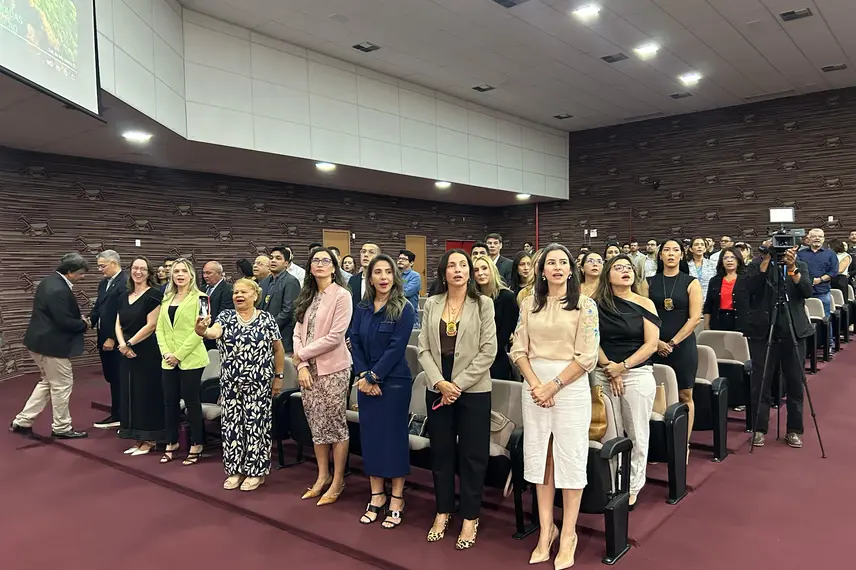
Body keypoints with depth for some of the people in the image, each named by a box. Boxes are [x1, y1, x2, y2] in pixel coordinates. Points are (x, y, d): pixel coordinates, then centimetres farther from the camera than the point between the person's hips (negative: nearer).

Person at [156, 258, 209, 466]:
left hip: (190, 359, -5)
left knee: (191, 401, 1)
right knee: (169, 401, 10)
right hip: (168, 360, 6)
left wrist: (179, 354, -15)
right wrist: (166, 352, -4)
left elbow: (199, 330, -12)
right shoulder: (166, 299, 14)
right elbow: (160, 328, 10)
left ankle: (196, 446, 13)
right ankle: (171, 443, 24)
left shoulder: (199, 298, -6)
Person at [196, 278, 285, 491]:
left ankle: (256, 472, 15)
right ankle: (235, 470, 22)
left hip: (258, 384, -2)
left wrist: (278, 376, 0)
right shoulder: (226, 316, 2)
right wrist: (202, 331, -41)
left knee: (256, 425, 2)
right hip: (230, 384, 3)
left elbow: (278, 349, 2)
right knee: (231, 425, 8)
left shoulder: (267, 319, -2)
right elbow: (214, 333, -19)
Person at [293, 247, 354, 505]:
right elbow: (298, 332, 7)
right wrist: (301, 365, -6)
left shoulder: (341, 295, -9)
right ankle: (323, 476, 28)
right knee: (316, 424, 13)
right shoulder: (307, 296, 12)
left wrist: (302, 354, -10)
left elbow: (335, 336, -17)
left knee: (335, 424, 3)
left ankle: (338, 480, 16)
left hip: (332, 368, -6)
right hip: (308, 368, 6)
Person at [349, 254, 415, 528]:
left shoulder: (404, 308, -8)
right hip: (366, 381, 5)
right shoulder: (362, 308, 7)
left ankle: (396, 499, 16)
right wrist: (363, 376, -11)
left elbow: (396, 347, -14)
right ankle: (377, 495, 23)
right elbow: (354, 342, 1)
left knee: (394, 436, 3)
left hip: (394, 382, -5)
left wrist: (373, 376, -15)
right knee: (370, 435, 9)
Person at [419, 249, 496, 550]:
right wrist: (439, 382, -12)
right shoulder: (431, 304, 5)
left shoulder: (483, 304, -3)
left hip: (473, 389, -3)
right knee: (440, 451, 12)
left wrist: (458, 384, -13)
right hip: (437, 389, 3)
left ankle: (470, 517, 20)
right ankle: (443, 511, 28)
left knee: (472, 454, 5)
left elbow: (488, 351, -8)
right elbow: (424, 348, 2)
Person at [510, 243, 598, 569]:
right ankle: (546, 529, 22)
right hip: (534, 386, 4)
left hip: (571, 386, -3)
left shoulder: (585, 305, -3)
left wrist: (554, 385, -14)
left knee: (570, 458, 3)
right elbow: (519, 350, 4)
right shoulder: (529, 305, 7)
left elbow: (587, 357, -8)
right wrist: (535, 384, -10)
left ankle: (568, 533, 17)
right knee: (539, 457, 9)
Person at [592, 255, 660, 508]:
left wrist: (622, 366, -12)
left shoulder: (644, 303, 1)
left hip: (638, 375, 0)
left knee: (637, 435, 5)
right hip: (604, 375, 1)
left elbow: (651, 344, -5)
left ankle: (633, 487, 19)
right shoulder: (597, 304, 3)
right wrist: (609, 369, -9)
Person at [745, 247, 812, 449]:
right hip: (762, 331, -1)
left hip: (793, 331, 2)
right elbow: (750, 288, -16)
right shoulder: (756, 265, 2)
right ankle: (759, 429, 13)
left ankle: (794, 430, 19)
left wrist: (792, 268, -20)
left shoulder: (800, 265, 7)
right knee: (761, 382, 3)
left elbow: (808, 292, -9)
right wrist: (766, 261, -20)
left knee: (795, 382, 7)